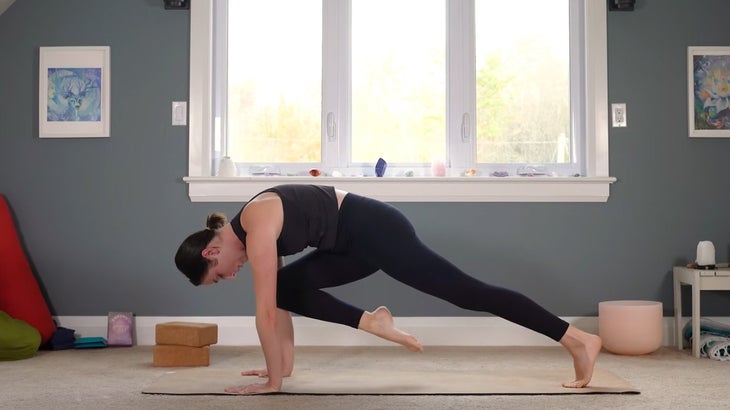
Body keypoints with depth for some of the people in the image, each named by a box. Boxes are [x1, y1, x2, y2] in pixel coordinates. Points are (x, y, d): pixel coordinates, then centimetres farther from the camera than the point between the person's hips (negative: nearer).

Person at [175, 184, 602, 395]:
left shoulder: (258, 227, -18)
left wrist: (273, 380, -12)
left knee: (469, 293, -8)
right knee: (288, 284, 7)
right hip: (356, 243, 10)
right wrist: (285, 365, 19)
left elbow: (267, 312, -19)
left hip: (375, 230, -10)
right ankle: (372, 322, 7)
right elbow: (280, 302, 18)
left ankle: (580, 340, -4)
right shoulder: (249, 235, 11)